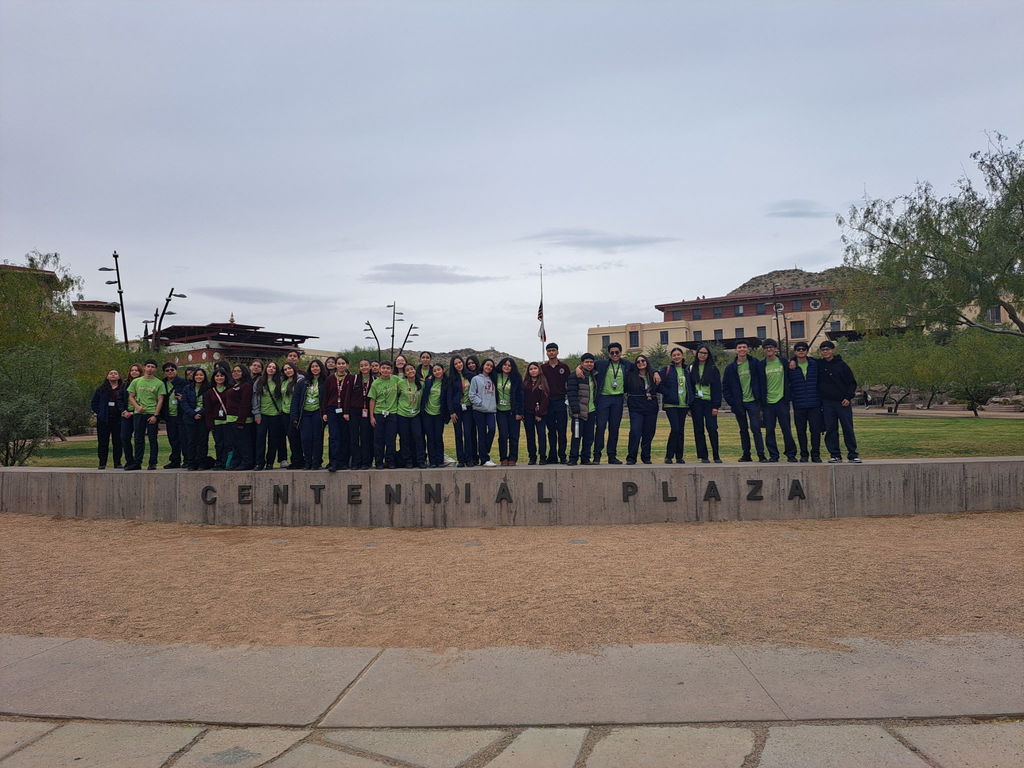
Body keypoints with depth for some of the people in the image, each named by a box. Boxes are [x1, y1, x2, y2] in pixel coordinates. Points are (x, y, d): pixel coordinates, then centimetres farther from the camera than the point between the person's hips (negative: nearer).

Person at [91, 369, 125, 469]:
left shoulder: (123, 390, 6)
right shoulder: (100, 389, 11)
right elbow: (94, 402, 12)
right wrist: (99, 413, 0)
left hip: (118, 420, -1)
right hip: (103, 420, 1)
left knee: (118, 442, 1)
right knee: (103, 442, 2)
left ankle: (117, 463, 8)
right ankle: (102, 463, 8)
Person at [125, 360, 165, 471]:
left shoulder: (159, 383, 3)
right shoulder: (136, 382, 11)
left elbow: (160, 400, -1)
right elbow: (131, 397, 12)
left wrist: (155, 415, -10)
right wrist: (137, 406, -7)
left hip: (152, 414, -2)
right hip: (138, 413, 3)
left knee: (153, 439, -1)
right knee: (138, 439, 5)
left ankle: (153, 463, 4)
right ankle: (137, 462, 11)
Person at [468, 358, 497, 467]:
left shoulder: (492, 380, 20)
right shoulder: (476, 379, 4)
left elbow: (494, 394, 18)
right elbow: (472, 395, -3)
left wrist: (495, 404, 3)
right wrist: (480, 403, -13)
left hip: (491, 410, 4)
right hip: (479, 410, -4)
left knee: (492, 429, -14)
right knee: (482, 433, -3)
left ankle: (482, 453, 4)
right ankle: (484, 459, -1)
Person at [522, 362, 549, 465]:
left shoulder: (543, 382, 1)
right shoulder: (525, 383, 11)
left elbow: (545, 399, -4)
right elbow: (522, 399, 9)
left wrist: (539, 414, -10)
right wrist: (521, 413, 0)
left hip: (540, 414, -3)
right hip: (528, 414, 3)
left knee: (541, 434, -7)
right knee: (530, 436, 5)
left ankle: (543, 457, -2)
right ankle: (532, 457, 11)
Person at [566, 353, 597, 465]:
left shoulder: (594, 376, 15)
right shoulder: (575, 376, -7)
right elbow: (572, 395, -13)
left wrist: (597, 409, 16)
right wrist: (575, 411, -18)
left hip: (591, 411, 6)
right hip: (579, 411, -6)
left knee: (589, 436, 6)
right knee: (577, 435, -6)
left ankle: (585, 458, 14)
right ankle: (573, 458, 1)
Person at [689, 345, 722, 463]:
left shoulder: (713, 369, 3)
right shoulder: (692, 368, 8)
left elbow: (717, 388, 0)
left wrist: (716, 406, -8)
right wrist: (689, 406, 2)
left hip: (709, 402, -2)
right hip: (696, 402, 2)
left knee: (712, 429, -7)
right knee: (698, 430, 2)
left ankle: (716, 456, 3)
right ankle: (703, 456, 7)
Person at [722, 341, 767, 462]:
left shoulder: (756, 363, 0)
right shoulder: (730, 368, 4)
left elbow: (762, 381, 0)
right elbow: (725, 387, 8)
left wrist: (761, 398, -6)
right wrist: (731, 402, -1)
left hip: (753, 402, -2)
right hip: (739, 404, 2)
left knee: (755, 428, -8)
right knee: (743, 429, 9)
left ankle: (761, 454, -3)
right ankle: (746, 454, 16)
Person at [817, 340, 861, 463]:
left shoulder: (841, 364, 2)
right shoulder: (819, 364, 7)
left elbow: (852, 383, 4)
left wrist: (849, 397, -7)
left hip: (843, 402, -2)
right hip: (827, 403, 2)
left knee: (848, 429, -1)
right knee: (830, 430, 1)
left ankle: (853, 454, 6)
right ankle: (834, 455, 7)